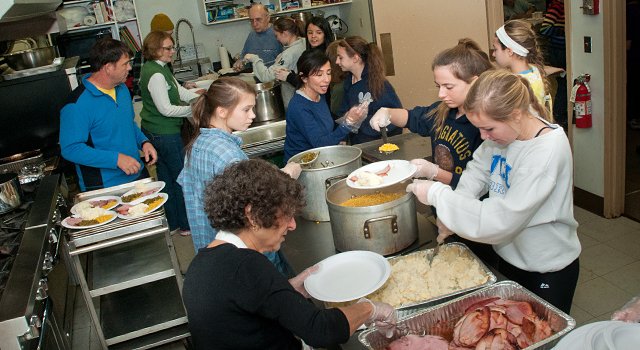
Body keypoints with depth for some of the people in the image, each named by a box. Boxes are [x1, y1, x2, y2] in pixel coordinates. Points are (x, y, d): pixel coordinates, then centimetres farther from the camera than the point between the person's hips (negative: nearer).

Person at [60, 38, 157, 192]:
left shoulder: (122, 88, 6)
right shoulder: (77, 104, -22)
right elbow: (70, 149, -24)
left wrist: (143, 142, -1)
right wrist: (116, 159, -27)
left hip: (138, 174, 8)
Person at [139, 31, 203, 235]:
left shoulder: (160, 67, 9)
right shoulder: (155, 74, -22)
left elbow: (179, 91, 13)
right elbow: (166, 109, -23)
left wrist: (199, 97, 1)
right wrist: (195, 110, -15)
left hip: (155, 132, 10)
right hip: (164, 133, -10)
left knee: (166, 176, 18)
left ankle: (172, 222, 31)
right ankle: (186, 225, 14)